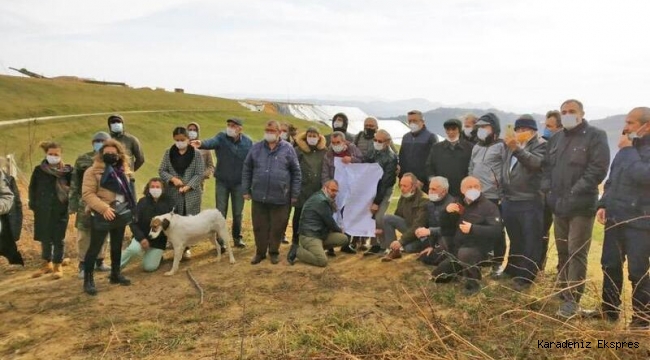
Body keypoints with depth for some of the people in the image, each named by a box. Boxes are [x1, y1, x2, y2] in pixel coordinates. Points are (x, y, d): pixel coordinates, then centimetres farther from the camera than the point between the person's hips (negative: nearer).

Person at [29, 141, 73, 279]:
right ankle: (47, 264, 27)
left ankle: (58, 266, 16)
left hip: (60, 211, -2)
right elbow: (32, 189, 6)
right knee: (45, 239, 13)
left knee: (58, 239, 4)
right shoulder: (39, 170, 1)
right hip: (42, 210, 2)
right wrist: (33, 205, 1)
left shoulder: (67, 170, -4)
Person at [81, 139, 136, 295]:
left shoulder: (124, 170, 9)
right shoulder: (93, 171, -11)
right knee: (95, 247, -3)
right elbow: (87, 194, -18)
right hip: (102, 215, -6)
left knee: (117, 245, 17)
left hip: (120, 214, 7)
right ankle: (88, 280, 7)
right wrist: (103, 208, -26)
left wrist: (130, 208, 10)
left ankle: (115, 274, 31)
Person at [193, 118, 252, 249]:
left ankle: (237, 237, 32)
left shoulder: (248, 142, -6)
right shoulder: (221, 137, -11)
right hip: (222, 181, -1)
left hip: (239, 183, 1)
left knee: (238, 213, 12)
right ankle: (220, 240, 18)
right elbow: (211, 142, -33)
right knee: (220, 213, 4)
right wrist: (202, 143, -57)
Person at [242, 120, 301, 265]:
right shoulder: (256, 148, 6)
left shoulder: (288, 149, 0)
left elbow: (296, 172, 2)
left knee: (277, 227, 8)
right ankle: (260, 252, 25)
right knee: (259, 226, 10)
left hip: (280, 197, -2)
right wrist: (246, 190, 7)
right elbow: (247, 170, 11)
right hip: (259, 196, 2)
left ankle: (274, 252, 26)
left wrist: (295, 194, -1)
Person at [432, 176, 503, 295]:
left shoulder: (489, 206, -8)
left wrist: (473, 229, -30)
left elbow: (497, 230, -21)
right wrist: (447, 211, -8)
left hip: (478, 248, -7)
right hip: (457, 249, 7)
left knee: (464, 253, -42)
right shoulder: (460, 205, 13)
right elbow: (444, 225, 13)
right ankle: (462, 267, 28)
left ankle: (474, 283, -17)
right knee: (437, 277, 7)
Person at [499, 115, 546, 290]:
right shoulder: (513, 145, 16)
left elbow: (536, 162, -24)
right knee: (514, 239, 19)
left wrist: (516, 148, -36)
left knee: (530, 241, 0)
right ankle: (512, 269, 32)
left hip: (530, 202, -7)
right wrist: (503, 189, 15)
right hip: (509, 200, 7)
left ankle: (525, 277, 8)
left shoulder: (540, 145, -4)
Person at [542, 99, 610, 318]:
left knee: (577, 253, -5)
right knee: (562, 251, 16)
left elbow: (598, 168, -15)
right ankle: (563, 291, 31)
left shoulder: (595, 136, -6)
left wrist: (575, 192, -20)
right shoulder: (556, 139, 16)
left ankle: (572, 299, -1)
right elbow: (547, 166, 20)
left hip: (581, 205, -7)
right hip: (558, 205, 7)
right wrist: (547, 187, 2)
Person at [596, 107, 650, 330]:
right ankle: (609, 313, 26)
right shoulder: (627, 148, 14)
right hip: (615, 218, 7)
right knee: (610, 266, 12)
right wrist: (604, 204, 8)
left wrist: (628, 150, -15)